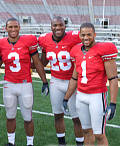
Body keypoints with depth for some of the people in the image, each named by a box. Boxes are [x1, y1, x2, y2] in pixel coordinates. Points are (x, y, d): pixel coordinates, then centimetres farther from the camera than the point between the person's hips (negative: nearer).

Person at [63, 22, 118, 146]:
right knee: (86, 131, 14)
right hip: (81, 96, 6)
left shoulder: (103, 50, -11)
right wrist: (66, 98, 20)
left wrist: (113, 104, -18)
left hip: (97, 96, -6)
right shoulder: (77, 51, 7)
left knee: (99, 135, -2)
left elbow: (113, 79, -13)